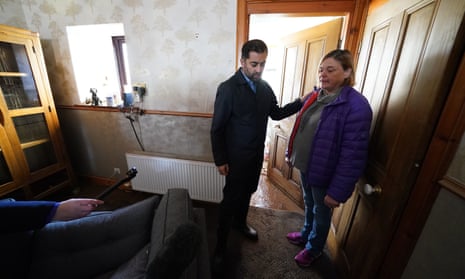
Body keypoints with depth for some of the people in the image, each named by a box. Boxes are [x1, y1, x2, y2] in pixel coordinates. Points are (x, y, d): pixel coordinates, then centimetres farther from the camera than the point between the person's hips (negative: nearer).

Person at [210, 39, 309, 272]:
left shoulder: (265, 87, 3)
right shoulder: (228, 89, -16)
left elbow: (276, 113, 12)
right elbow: (217, 128, -14)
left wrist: (300, 102, -1)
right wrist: (220, 160, -13)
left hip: (257, 154, 6)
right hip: (236, 157, -6)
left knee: (247, 192, 23)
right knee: (230, 199, 6)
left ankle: (240, 223, 50)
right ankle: (220, 245, 28)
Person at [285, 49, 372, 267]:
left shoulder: (356, 106, -22)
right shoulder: (314, 97, 2)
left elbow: (353, 155, -23)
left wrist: (338, 191, -21)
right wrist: (290, 153, 15)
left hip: (324, 173, -6)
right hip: (305, 166, 7)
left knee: (321, 213, 18)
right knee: (309, 205, 27)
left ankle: (313, 249, 45)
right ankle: (306, 234, 53)